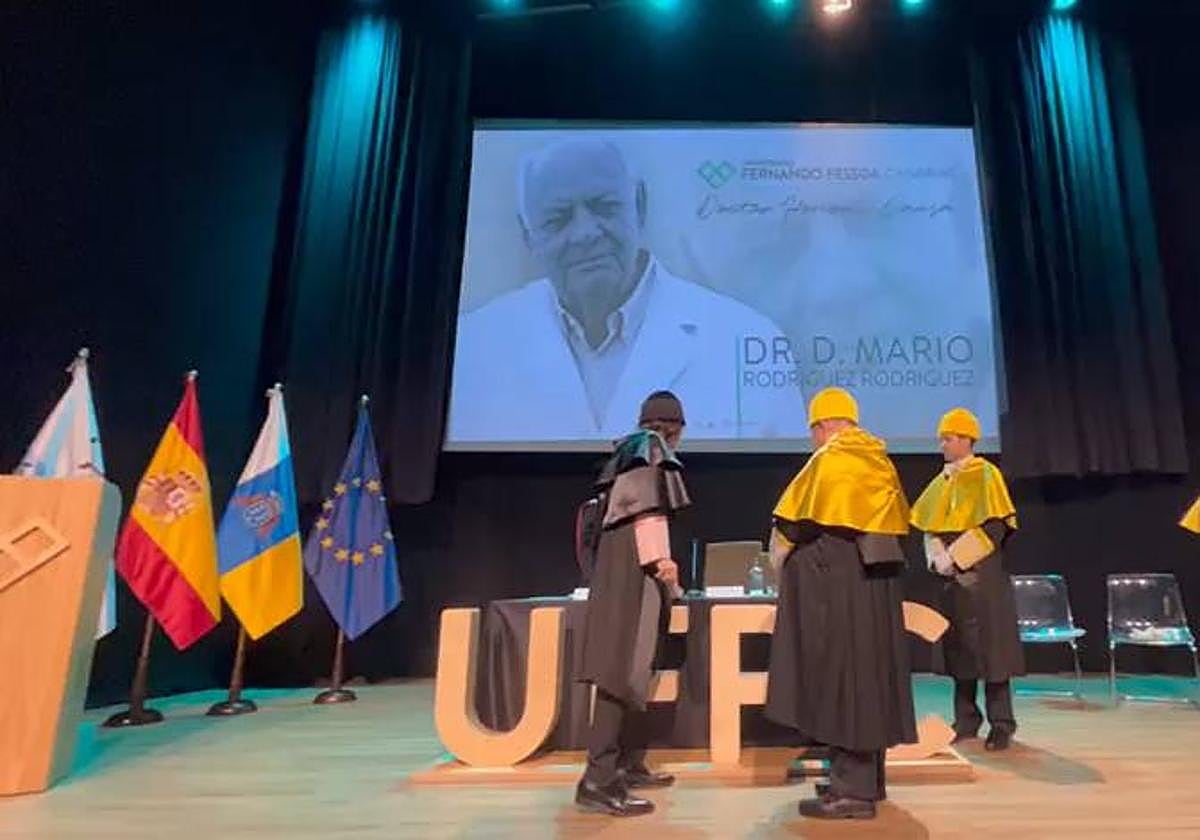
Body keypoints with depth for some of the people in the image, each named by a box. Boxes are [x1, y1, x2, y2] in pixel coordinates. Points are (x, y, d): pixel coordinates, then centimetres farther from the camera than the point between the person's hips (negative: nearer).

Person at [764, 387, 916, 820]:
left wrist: (781, 555, 7)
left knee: (837, 672, -5)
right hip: (875, 574, 9)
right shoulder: (880, 461, 12)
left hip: (833, 577, -8)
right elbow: (896, 521, 18)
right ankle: (867, 778, 23)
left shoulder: (827, 461, -11)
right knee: (866, 668, 13)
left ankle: (853, 789, -2)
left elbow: (795, 522, -12)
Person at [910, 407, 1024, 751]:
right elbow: (930, 526, 15)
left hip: (982, 575, -6)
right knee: (959, 648, 10)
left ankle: (1001, 724, 8)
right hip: (951, 577, 6)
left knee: (989, 646, -2)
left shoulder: (985, 475, -5)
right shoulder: (941, 482, 13)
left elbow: (994, 527, -13)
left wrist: (956, 557, -15)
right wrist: (937, 557, -3)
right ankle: (966, 719, 19)